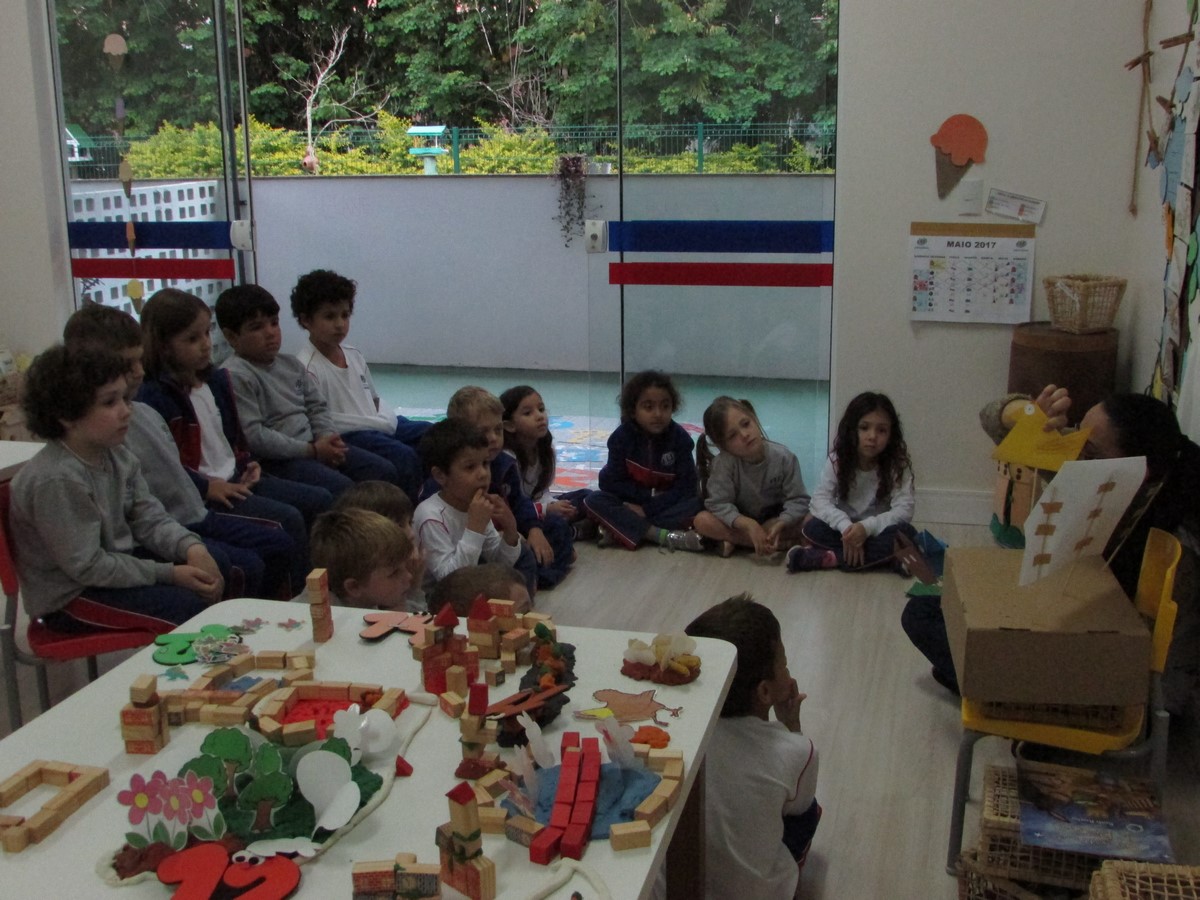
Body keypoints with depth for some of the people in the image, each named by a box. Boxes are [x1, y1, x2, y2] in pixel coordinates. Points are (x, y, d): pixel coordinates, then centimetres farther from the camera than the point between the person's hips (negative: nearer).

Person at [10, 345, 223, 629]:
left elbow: (150, 519, 4)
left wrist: (191, 547, -17)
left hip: (118, 562, 9)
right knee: (192, 606, -20)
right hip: (70, 596, -9)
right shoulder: (56, 481, -27)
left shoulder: (117, 456, 0)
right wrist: (168, 574, -22)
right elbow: (87, 567, -24)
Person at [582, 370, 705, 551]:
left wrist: (647, 508, -22)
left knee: (695, 503, -29)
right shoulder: (622, 436, -11)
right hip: (631, 503, 0)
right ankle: (667, 536, -34)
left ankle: (619, 530, -31)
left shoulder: (680, 438, -12)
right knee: (594, 501, -26)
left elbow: (686, 487, -14)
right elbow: (612, 483, -10)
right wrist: (649, 495, -20)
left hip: (665, 504, 0)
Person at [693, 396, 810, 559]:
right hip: (741, 523, -1)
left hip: (775, 520, 1)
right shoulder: (723, 464, -23)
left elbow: (798, 500, -18)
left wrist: (780, 525, -36)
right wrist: (749, 525, -41)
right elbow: (719, 504, -26)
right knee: (702, 520, -29)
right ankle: (777, 543, -25)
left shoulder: (784, 457, -20)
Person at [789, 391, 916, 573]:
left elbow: (904, 510, -23)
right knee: (812, 528, -27)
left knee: (906, 533, -34)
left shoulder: (898, 465, -14)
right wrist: (846, 526, -36)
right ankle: (881, 558, -30)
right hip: (845, 529, 1)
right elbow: (820, 500, -18)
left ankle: (830, 558, -32)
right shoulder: (838, 460, -10)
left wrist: (867, 527, -37)